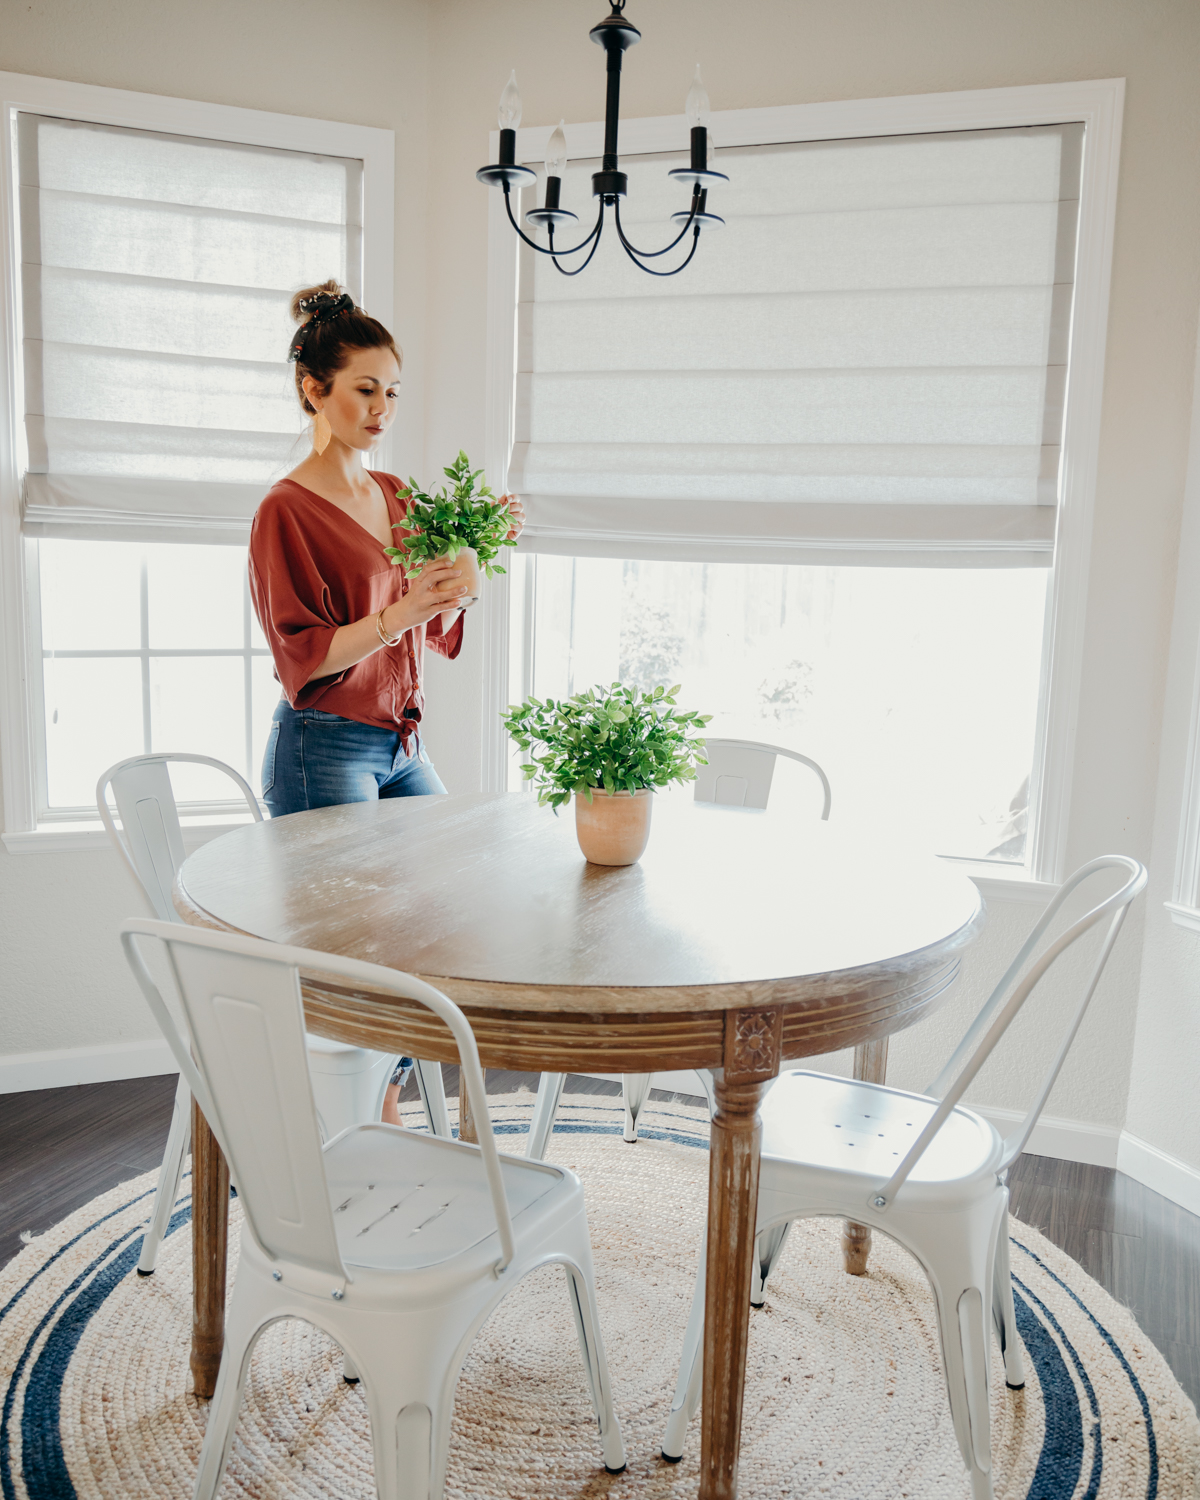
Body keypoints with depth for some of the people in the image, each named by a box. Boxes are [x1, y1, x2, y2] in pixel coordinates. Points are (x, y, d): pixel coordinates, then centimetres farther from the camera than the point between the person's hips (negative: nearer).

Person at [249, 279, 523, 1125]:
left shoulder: (395, 496, 12)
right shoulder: (287, 510, -11)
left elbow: (437, 634, 14)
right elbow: (302, 659, -16)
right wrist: (396, 615, -28)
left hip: (404, 745, 8)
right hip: (326, 752, -8)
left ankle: (387, 1111, 25)